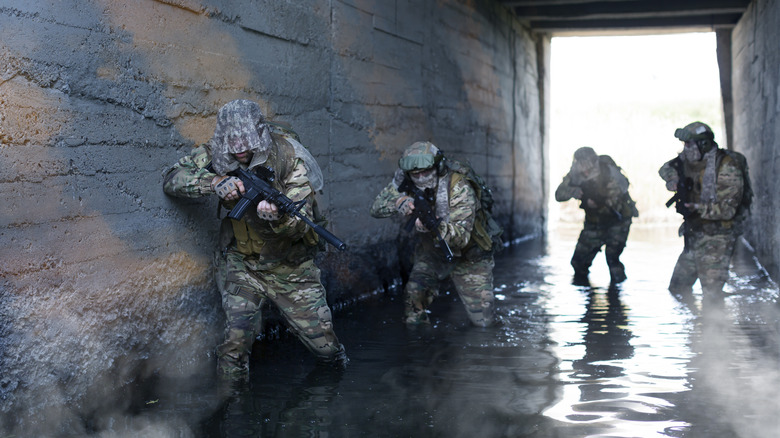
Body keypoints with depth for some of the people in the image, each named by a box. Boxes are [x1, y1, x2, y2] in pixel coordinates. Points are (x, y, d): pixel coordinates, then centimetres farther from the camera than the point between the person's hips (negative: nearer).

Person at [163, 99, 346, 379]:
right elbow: (171, 180, -17)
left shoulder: (289, 158, -21)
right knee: (238, 332, -22)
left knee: (325, 345, 8)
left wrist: (277, 219, -47)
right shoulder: (216, 154, -12)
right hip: (241, 262, 1)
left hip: (291, 266, -1)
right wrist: (214, 182, -33)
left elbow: (301, 226, -23)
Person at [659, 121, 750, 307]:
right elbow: (667, 167, 22)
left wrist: (697, 208, -34)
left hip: (716, 239, -8)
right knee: (679, 288, 14)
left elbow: (727, 209, -24)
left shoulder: (727, 170, -19)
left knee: (711, 293, -10)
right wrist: (672, 178, -1)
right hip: (694, 236, 8)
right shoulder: (692, 160, 3)